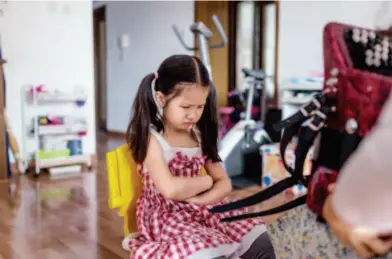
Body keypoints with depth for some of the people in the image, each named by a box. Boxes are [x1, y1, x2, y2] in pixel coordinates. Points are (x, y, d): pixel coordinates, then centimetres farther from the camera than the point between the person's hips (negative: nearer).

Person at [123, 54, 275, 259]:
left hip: (203, 210, 6)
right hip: (167, 216, -6)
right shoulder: (151, 138, -13)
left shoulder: (199, 135, 6)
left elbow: (224, 184, 2)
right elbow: (171, 189, -26)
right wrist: (206, 180, -10)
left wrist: (197, 199, -16)